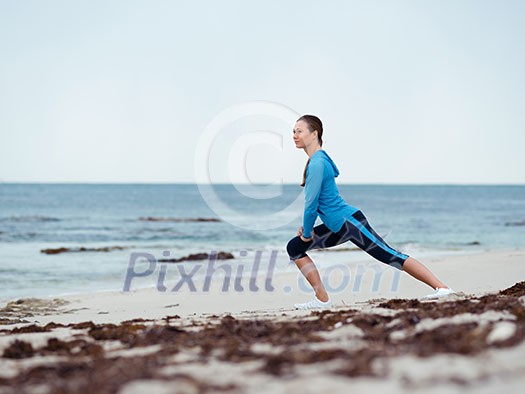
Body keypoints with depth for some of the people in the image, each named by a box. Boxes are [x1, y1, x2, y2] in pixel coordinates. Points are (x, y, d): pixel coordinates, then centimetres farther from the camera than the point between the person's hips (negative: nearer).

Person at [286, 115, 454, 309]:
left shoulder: (317, 164, -18)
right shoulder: (317, 160, 12)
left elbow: (311, 204, -18)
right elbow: (314, 202, 23)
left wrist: (307, 233, -5)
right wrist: (306, 227, 16)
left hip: (349, 222, -10)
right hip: (338, 227, 10)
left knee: (390, 255, -11)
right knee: (294, 247, 10)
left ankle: (442, 287, -10)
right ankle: (322, 299, 7)